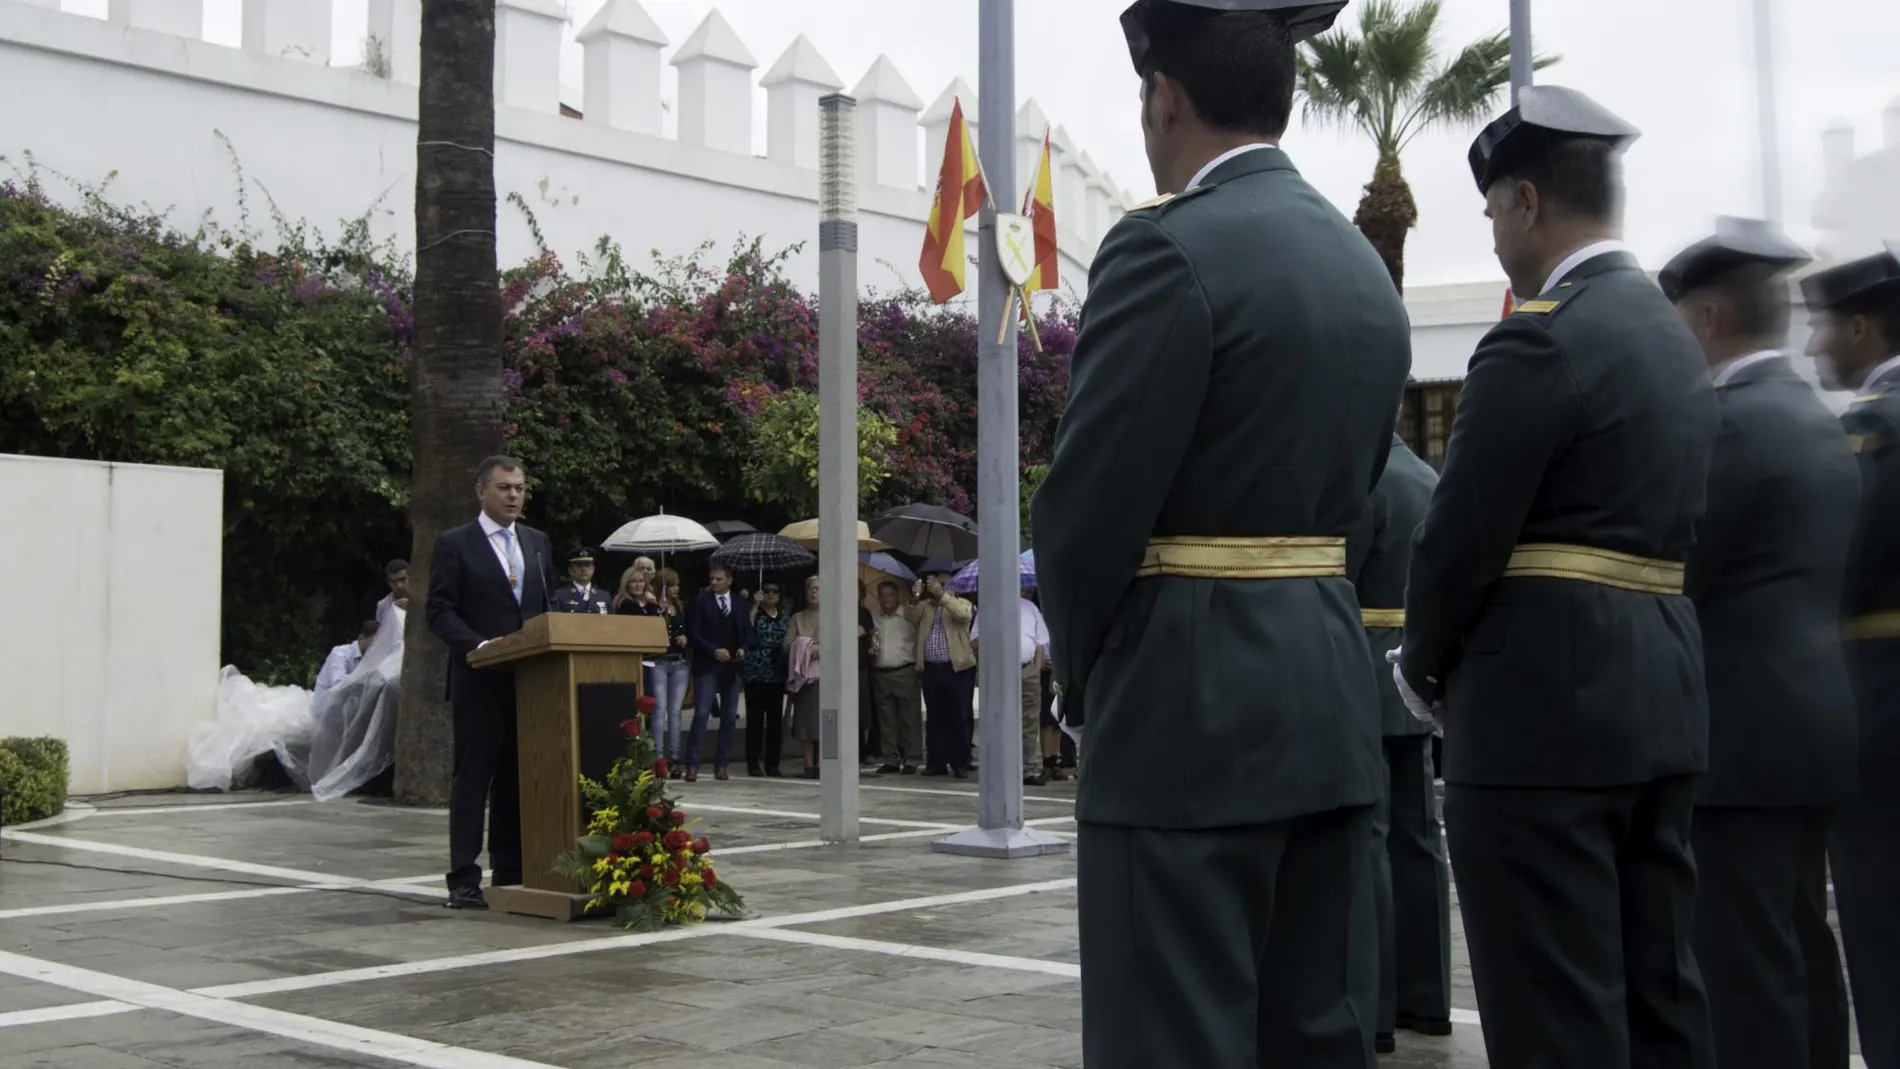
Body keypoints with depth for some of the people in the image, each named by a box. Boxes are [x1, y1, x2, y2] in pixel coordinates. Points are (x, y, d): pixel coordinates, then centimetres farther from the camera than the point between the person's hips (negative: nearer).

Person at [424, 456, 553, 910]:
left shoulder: (537, 542, 15)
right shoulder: (453, 544, -1)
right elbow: (440, 612, -6)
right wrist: (480, 645, -20)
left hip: (529, 679, 5)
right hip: (479, 681, -5)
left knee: (517, 779, 9)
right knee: (472, 779, -2)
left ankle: (510, 874, 16)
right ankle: (464, 881, 1)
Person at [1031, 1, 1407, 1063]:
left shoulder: (1168, 248, -13)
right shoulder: (1367, 268, 13)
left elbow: (1089, 507, -13)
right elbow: (1347, 493, 15)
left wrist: (1089, 677, 3)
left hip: (1195, 703, -8)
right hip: (1331, 694, 9)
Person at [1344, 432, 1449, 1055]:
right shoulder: (1431, 479, 14)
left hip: (1363, 681, -9)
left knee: (1362, 840, -6)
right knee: (1415, 836, 10)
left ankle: (1371, 1011, -3)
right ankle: (1424, 998, 16)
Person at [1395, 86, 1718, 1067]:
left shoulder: (1539, 340, -14)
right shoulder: (1677, 340, 15)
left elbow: (1461, 538, -15)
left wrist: (1422, 669, 3)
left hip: (1544, 700, -10)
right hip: (1660, 692, 10)